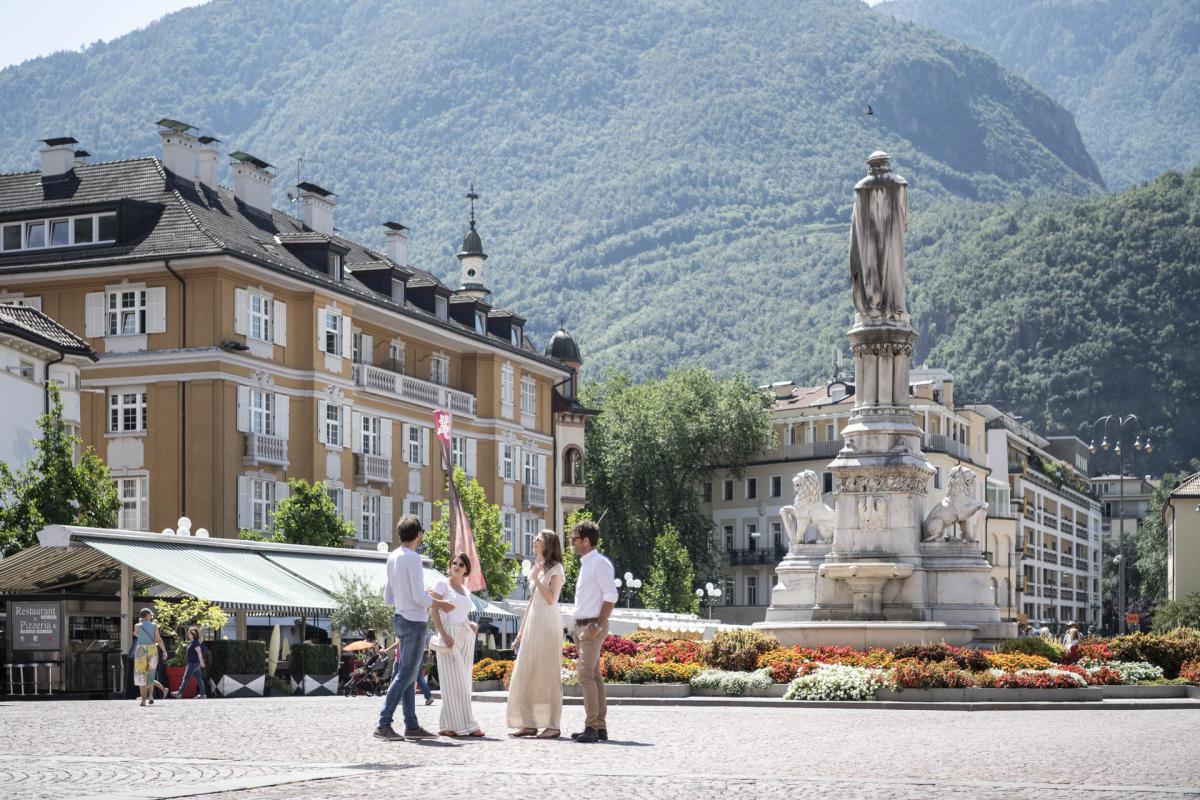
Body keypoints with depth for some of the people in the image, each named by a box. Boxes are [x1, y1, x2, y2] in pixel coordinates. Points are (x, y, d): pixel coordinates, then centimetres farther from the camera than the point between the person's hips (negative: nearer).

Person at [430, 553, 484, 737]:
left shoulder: (466, 591, 19)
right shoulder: (442, 585, 0)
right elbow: (435, 611, -8)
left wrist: (471, 625, 6)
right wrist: (443, 635, -19)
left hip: (466, 637, 7)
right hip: (449, 636, -7)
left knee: (463, 682, 3)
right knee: (454, 680, -10)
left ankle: (449, 725, 6)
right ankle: (464, 724, -11)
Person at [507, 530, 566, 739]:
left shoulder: (555, 569, -4)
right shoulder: (537, 567, 19)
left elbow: (551, 598, -16)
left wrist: (535, 578, -12)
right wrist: (521, 631, 18)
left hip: (548, 625, -8)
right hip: (532, 624, 8)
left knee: (547, 674, -8)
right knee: (526, 674, 4)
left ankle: (553, 725, -7)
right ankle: (528, 723, 7)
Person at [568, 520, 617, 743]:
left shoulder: (599, 563, -11)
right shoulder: (585, 564, 17)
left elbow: (610, 595, -18)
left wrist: (599, 625, -22)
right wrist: (579, 628, 16)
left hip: (593, 627, -10)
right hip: (582, 625, 10)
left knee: (586, 675, -15)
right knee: (594, 675, 10)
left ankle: (592, 727, -15)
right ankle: (600, 727, 13)